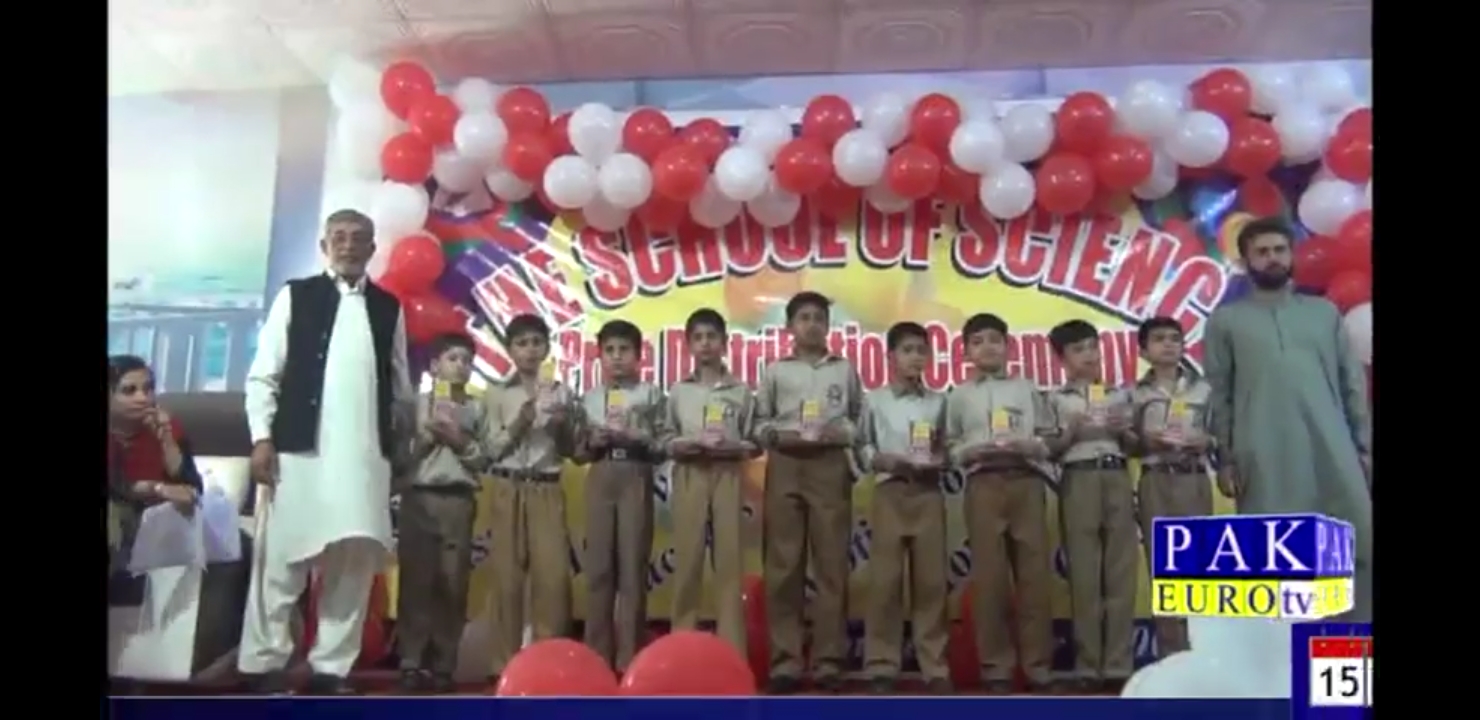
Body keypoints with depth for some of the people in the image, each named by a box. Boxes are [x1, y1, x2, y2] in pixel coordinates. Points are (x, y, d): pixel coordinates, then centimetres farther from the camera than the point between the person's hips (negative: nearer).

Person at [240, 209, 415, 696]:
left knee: (355, 562, 2)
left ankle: (331, 669, 11)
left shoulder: (389, 307, 15)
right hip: (299, 447, -2)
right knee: (281, 560, 0)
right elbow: (263, 373, 3)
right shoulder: (295, 295, 7)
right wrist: (262, 436, -7)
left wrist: (403, 438, 10)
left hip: (366, 454, 3)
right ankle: (265, 666, 9)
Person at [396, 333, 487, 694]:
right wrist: (430, 433, -12)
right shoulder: (418, 403, 6)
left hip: (459, 499, 2)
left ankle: (443, 663, 7)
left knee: (453, 583, 0)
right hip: (419, 496, -1)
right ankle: (411, 662, 3)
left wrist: (461, 441, -8)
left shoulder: (476, 409, 11)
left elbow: (484, 461, 7)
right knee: (416, 580, -2)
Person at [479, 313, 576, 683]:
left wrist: (562, 427, -9)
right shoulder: (497, 393, 6)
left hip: (547, 490, 1)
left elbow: (569, 451, 11)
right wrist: (519, 424, -14)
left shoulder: (559, 393, 10)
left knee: (553, 574, -7)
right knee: (507, 574, -1)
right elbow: (493, 450, 1)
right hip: (507, 490, -1)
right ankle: (505, 663, 6)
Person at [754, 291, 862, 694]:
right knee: (784, 564, -2)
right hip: (785, 467, 0)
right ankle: (785, 659, 2)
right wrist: (778, 436, -11)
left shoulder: (845, 370, 13)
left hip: (830, 467, 0)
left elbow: (861, 421, 9)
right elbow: (759, 424, 8)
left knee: (831, 562, -2)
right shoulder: (775, 371, 12)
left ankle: (828, 660, 2)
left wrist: (838, 433, -10)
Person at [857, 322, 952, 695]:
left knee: (931, 581, 3)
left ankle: (935, 667, 9)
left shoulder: (937, 402, 10)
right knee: (885, 580, -2)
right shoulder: (875, 400, 4)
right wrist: (883, 460, -16)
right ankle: (881, 666, 4)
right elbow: (862, 447, 2)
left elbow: (946, 449, 11)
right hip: (889, 493, -2)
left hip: (929, 494, 2)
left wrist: (937, 462, -10)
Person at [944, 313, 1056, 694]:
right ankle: (996, 666, 5)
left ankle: (1037, 666, 5)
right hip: (983, 485, 0)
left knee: (1033, 571, -1)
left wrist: (1027, 445, -10)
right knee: (988, 575, -1)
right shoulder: (959, 396, 13)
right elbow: (950, 448, 8)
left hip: (1026, 481, 1)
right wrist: (972, 450, -12)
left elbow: (1052, 438, 9)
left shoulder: (1026, 389, 14)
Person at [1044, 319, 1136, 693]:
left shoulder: (1120, 394, 16)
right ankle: (1088, 665, 3)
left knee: (1121, 571, -1)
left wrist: (1123, 430, -3)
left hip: (1117, 478, 3)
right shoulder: (1056, 399, 8)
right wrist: (1070, 434, -13)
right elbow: (1048, 451, 3)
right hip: (1078, 480, -2)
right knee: (1084, 574, -2)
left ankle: (1119, 664, 4)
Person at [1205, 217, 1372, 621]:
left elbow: (1352, 383, 16)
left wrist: (1363, 445, 7)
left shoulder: (1325, 312, 18)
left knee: (1359, 545, -1)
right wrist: (1225, 459, -2)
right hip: (1265, 458, -2)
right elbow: (1218, 395, 6)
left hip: (1332, 450, 2)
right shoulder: (1226, 320, 10)